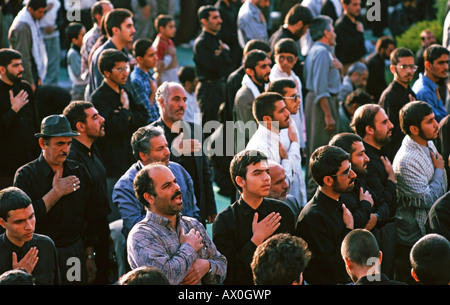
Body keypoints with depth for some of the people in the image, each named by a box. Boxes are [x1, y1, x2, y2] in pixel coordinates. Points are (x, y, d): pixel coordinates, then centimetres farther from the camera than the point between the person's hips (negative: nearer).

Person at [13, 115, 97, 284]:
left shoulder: (79, 171, 7)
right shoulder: (25, 175, -8)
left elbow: (88, 217, 13)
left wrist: (89, 256, 11)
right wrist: (56, 192, -17)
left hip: (76, 251, 4)